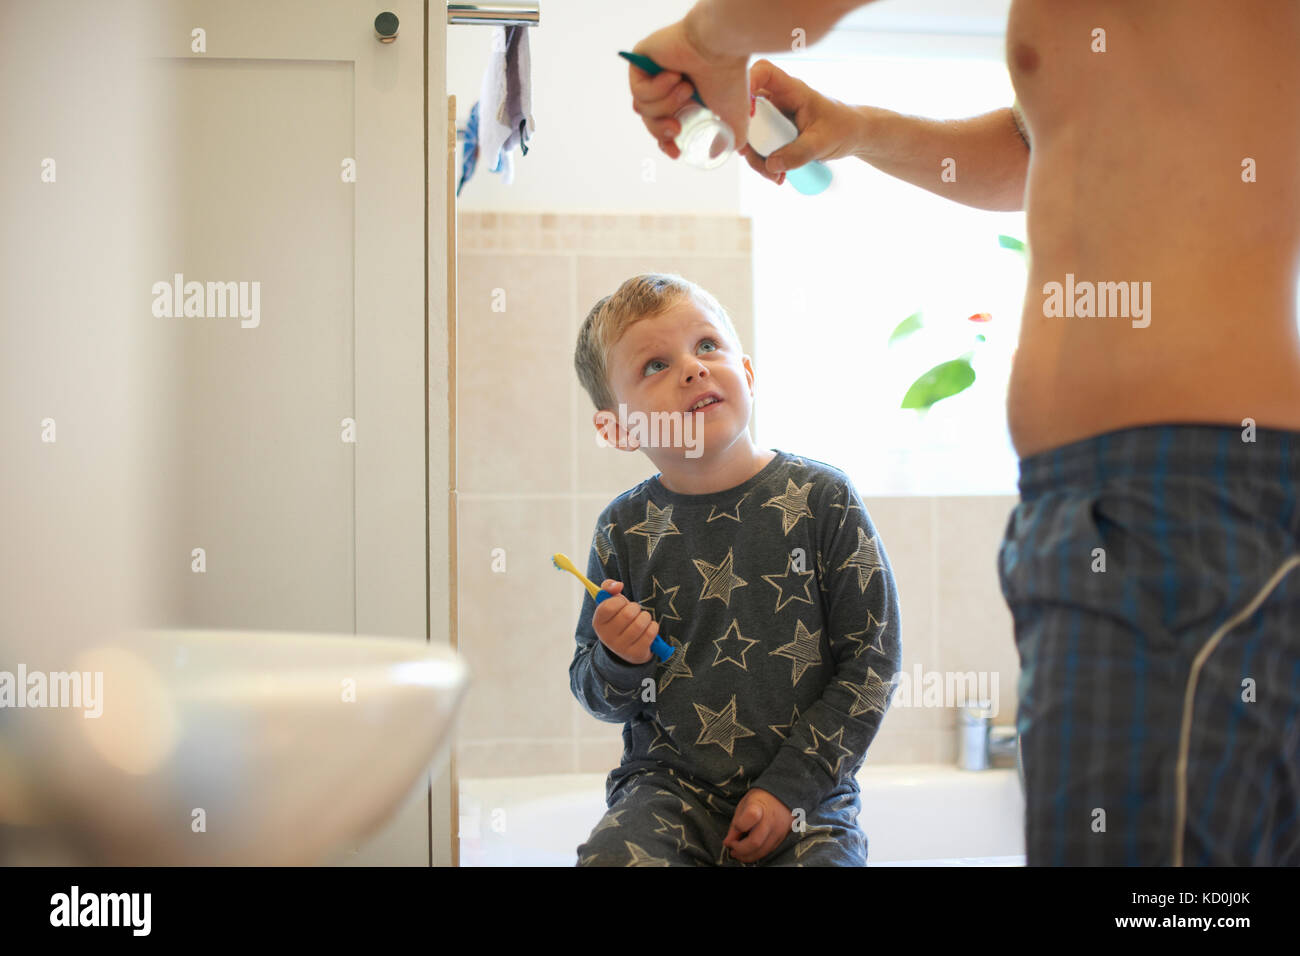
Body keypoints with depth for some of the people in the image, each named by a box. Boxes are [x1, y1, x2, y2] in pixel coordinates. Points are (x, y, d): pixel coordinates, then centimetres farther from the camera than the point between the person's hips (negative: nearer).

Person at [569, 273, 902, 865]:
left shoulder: (822, 499, -4)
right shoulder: (625, 530, 1)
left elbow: (871, 660, -3)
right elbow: (598, 698, 10)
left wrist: (788, 786, -9)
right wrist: (619, 661, -14)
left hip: (804, 794, -1)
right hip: (669, 786, 1)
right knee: (611, 858, -26)